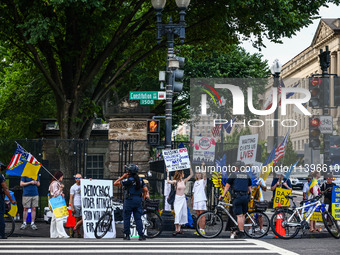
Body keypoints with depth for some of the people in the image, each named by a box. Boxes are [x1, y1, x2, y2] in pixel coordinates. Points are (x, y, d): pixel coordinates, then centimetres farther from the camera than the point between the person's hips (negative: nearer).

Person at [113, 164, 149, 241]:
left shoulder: (128, 180, -12)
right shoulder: (140, 179, 6)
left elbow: (115, 183, -11)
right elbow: (146, 190, 6)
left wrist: (123, 177, -4)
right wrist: (144, 197, 20)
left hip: (129, 200, -5)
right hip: (138, 200, 5)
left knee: (126, 218, 6)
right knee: (138, 218, 5)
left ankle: (127, 235, 7)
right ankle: (141, 235, -4)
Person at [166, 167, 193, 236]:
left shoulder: (184, 181, 8)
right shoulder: (175, 181, -7)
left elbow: (191, 174, 12)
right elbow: (168, 181, -25)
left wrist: (190, 167, 4)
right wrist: (167, 173, -25)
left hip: (183, 199, 5)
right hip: (177, 199, -5)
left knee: (183, 214, 3)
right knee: (177, 214, -11)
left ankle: (179, 229, 8)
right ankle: (176, 230, -10)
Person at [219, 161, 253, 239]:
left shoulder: (233, 174, 2)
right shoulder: (247, 176, 13)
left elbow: (227, 186, 0)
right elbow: (249, 187, 18)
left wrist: (223, 195, 4)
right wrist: (251, 195, 31)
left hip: (237, 197, -4)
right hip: (245, 197, 4)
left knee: (239, 216, -6)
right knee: (242, 215, 14)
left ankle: (241, 233, -9)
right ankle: (242, 230, 14)